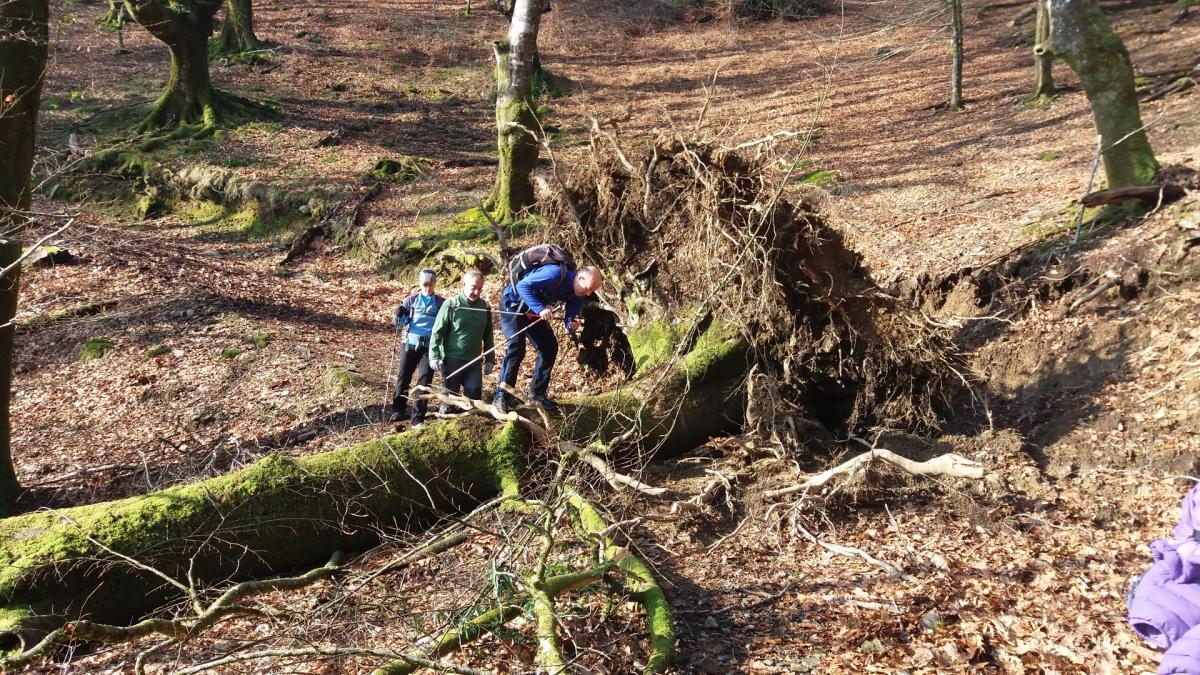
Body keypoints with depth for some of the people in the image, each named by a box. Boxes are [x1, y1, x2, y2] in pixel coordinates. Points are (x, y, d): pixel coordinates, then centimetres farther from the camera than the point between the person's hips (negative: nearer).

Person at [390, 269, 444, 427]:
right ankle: (398, 410, 27)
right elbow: (400, 325, 6)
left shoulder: (441, 303, 1)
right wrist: (399, 315, -15)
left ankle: (418, 418, 0)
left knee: (424, 381, -5)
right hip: (410, 344, 2)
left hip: (429, 347, -1)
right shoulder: (411, 300, 3)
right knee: (403, 378, 9)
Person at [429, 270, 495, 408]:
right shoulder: (451, 304, -7)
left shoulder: (485, 307, 5)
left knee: (474, 396, 0)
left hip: (474, 361, 3)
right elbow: (437, 332, -6)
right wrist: (434, 356, -13)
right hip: (451, 359, -3)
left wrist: (490, 360, 13)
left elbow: (488, 336, 13)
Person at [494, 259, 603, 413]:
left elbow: (569, 320, -6)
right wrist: (540, 309, -42)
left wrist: (572, 326, -30)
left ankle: (537, 393, 14)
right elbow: (522, 286, -34)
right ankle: (501, 397, -15)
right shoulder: (555, 273, -32)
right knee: (517, 346, -20)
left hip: (534, 310, 8)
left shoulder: (578, 294, -8)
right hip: (512, 302, -8)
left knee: (550, 346, 2)